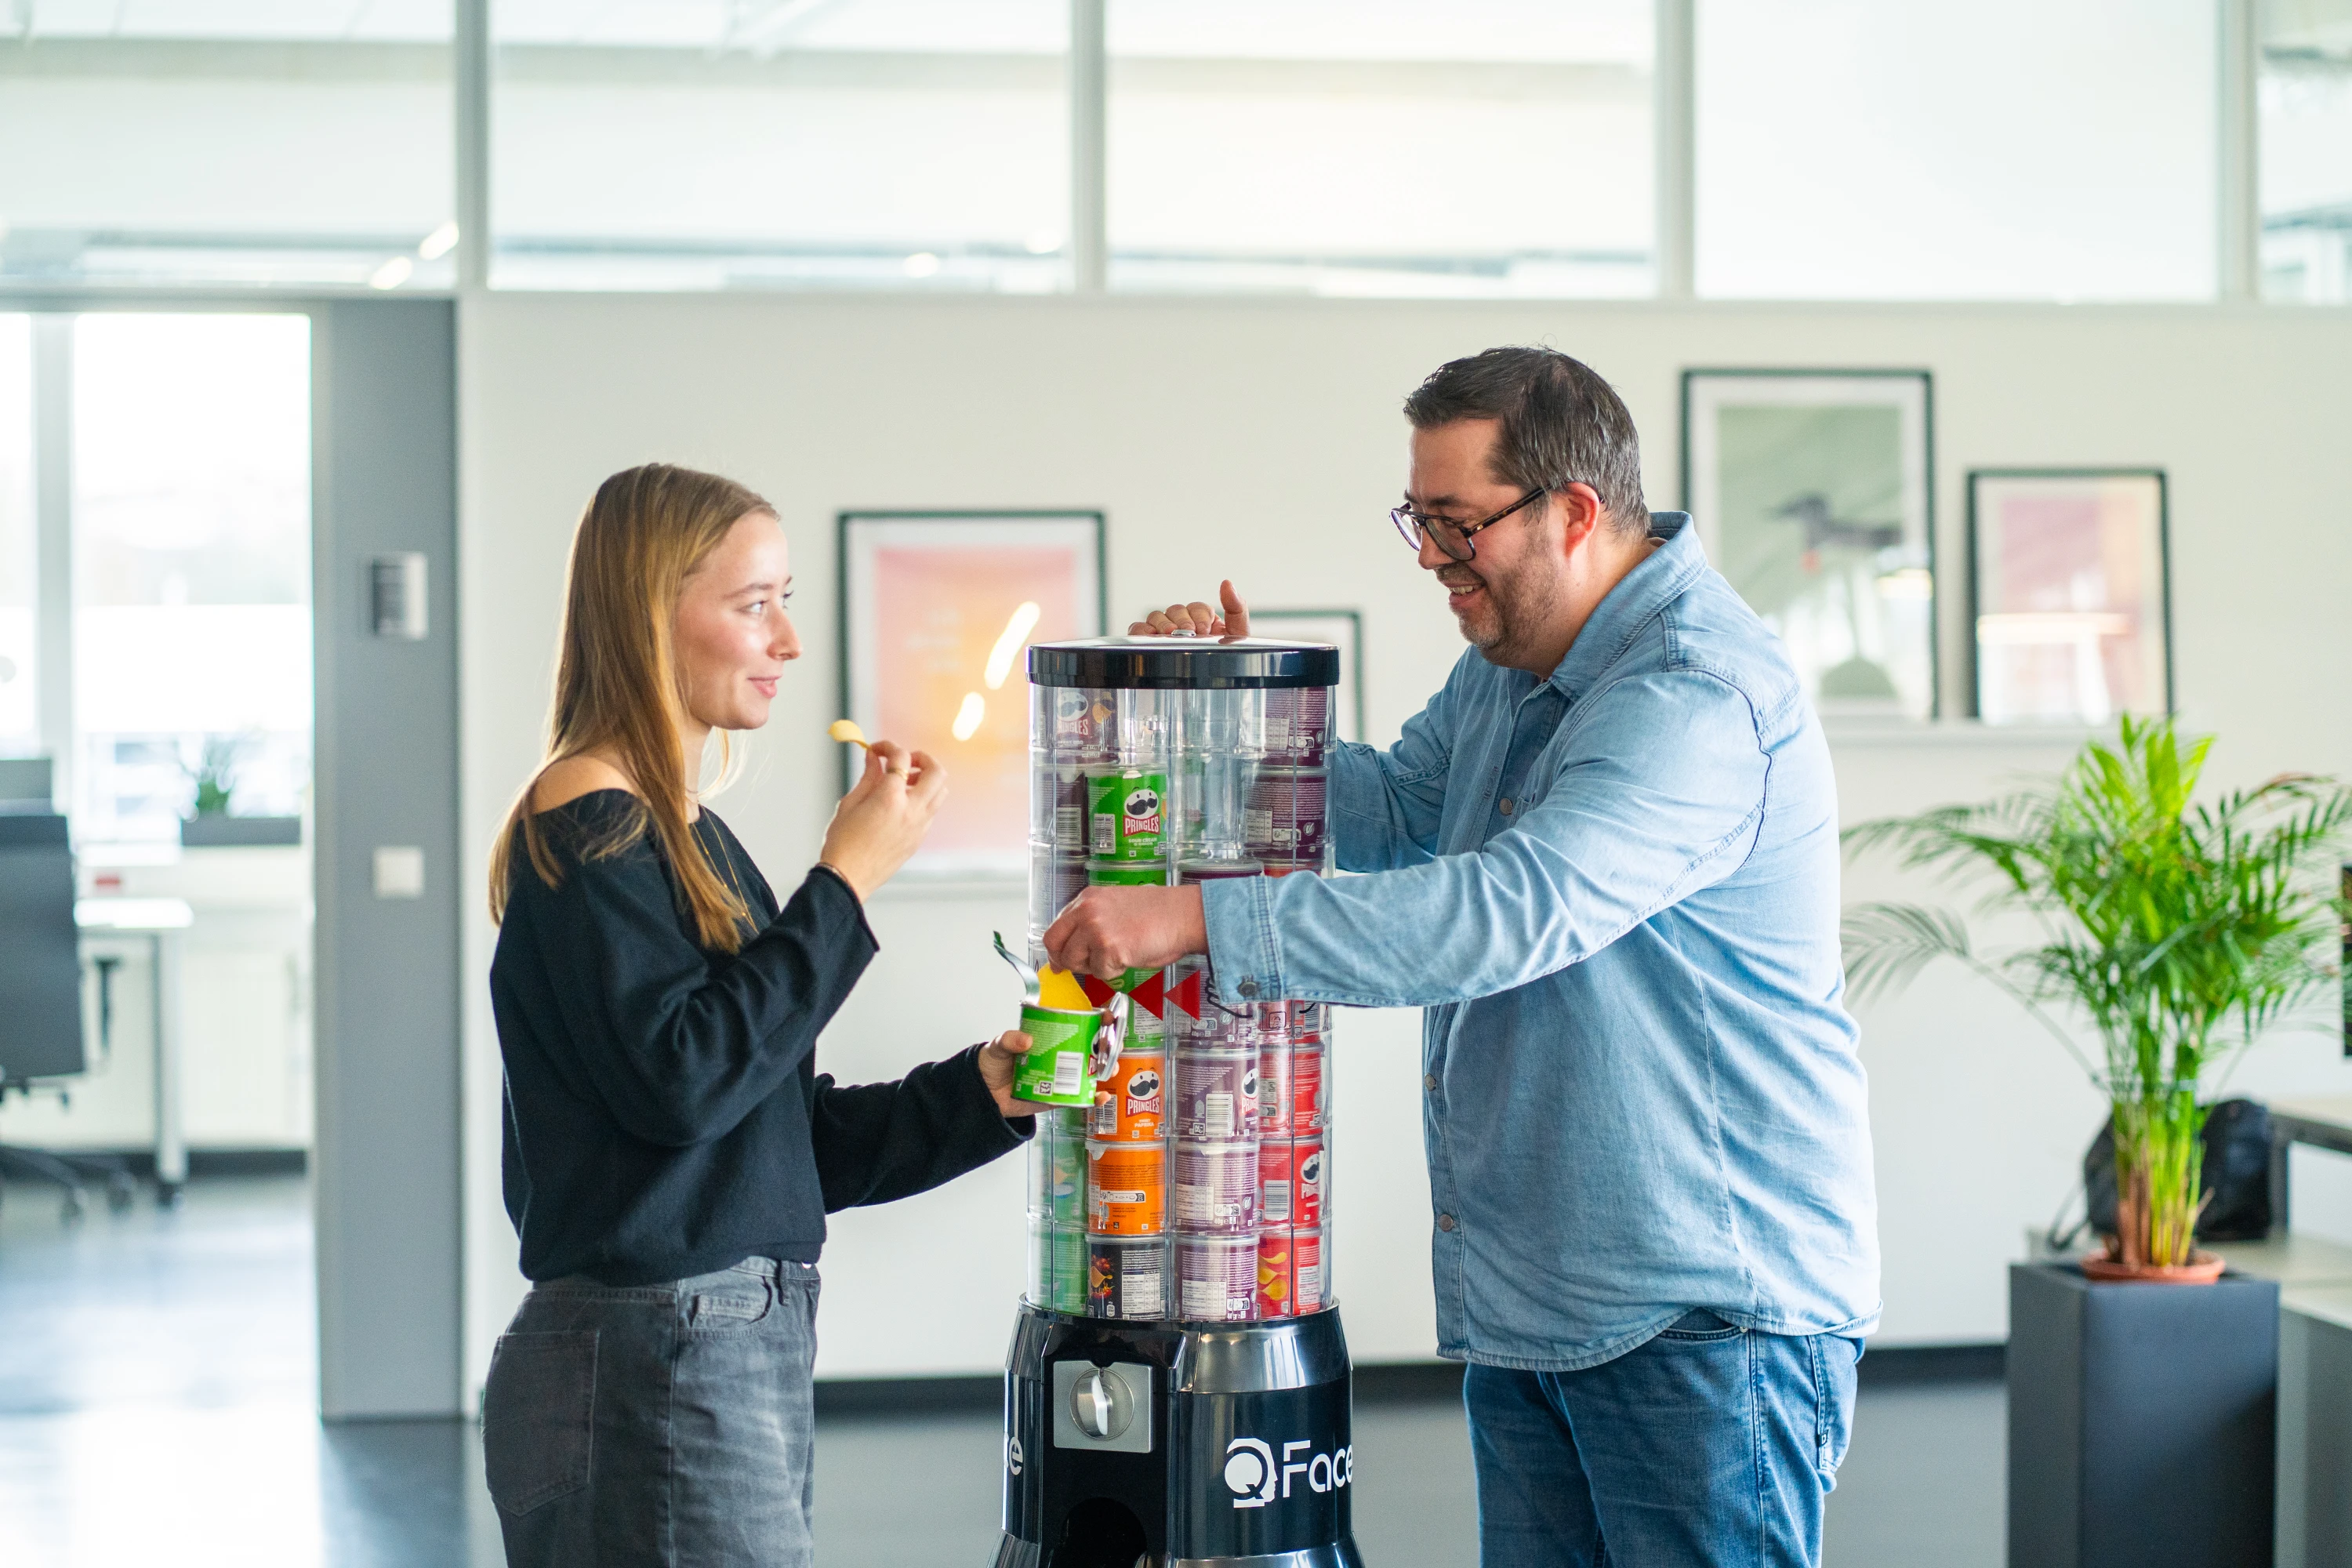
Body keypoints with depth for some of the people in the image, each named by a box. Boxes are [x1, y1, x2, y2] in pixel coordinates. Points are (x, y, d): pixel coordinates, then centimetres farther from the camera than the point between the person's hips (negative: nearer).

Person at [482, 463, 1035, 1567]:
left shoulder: (680, 833, 17)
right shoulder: (588, 823, -10)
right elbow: (678, 1082, -21)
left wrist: (979, 1092, 5)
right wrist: (847, 880, -14)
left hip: (734, 1353, 9)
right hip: (653, 1362, -9)